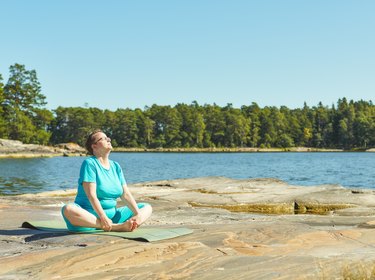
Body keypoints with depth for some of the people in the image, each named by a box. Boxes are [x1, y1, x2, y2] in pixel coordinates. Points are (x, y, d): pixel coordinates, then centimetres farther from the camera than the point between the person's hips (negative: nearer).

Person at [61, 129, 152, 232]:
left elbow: (126, 194, 5)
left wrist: (138, 214, -11)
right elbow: (91, 195, -17)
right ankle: (114, 227, -39)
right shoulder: (90, 163, -6)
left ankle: (122, 226, -32)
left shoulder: (116, 166, 12)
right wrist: (103, 218, -29)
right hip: (89, 216, -6)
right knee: (68, 209, -37)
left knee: (147, 207, 0)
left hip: (112, 214, 7)